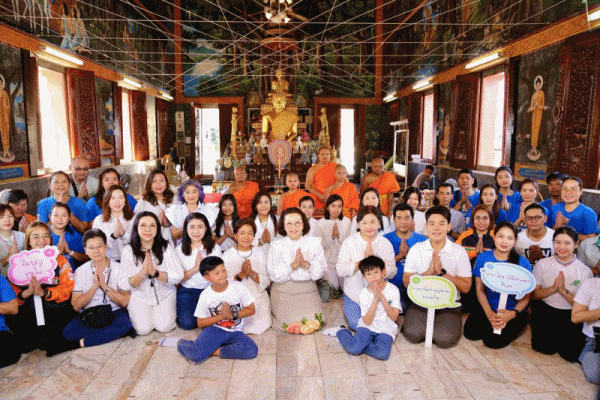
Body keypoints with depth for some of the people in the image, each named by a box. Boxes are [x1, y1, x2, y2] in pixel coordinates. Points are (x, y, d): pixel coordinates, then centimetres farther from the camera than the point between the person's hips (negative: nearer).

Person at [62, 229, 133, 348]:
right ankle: (112, 333, -18)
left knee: (126, 324, -33)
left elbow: (124, 302, -8)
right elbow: (76, 306, -4)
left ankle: (85, 341, -19)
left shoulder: (118, 268, -1)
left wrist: (104, 285, -17)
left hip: (114, 312, -1)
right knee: (67, 332, -27)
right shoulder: (80, 271, 4)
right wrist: (94, 286, -16)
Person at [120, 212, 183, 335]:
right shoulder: (128, 251, -8)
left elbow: (178, 276, -15)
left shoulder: (165, 247, -9)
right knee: (143, 329, -13)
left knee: (164, 327, -15)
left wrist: (155, 272, -29)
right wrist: (142, 273, -30)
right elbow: (125, 284, -12)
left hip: (165, 295, 0)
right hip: (139, 297, 0)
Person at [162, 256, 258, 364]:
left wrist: (233, 315, -14)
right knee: (195, 355, -27)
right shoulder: (206, 296, -4)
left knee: (252, 350, -27)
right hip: (214, 330, -1)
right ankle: (180, 342, 7)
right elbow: (200, 323, -1)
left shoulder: (238, 287, -5)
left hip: (235, 332, 2)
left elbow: (251, 310, 0)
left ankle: (215, 351, -16)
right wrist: (221, 316, -14)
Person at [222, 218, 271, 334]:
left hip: (258, 300, 2)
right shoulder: (227, 255, -3)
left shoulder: (259, 253, 1)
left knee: (260, 327, -8)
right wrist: (241, 275, -21)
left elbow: (267, 281, -2)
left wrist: (252, 273, -19)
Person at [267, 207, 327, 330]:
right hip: (284, 292, -2)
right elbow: (274, 275, -10)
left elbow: (320, 272, -1)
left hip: (308, 291, 2)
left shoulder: (314, 243, 5)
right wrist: (293, 265, -23)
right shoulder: (276, 245, -1)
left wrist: (306, 264, -20)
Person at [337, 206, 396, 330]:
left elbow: (392, 272, -6)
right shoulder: (349, 242, -6)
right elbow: (340, 271, -15)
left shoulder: (386, 243, 0)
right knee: (356, 324, -12)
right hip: (354, 293, -1)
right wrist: (362, 261, -25)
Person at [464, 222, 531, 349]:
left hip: (514, 310, -2)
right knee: (470, 332, -16)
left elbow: (525, 297, -6)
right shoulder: (483, 258, -3)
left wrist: (513, 313, -24)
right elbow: (480, 289, -2)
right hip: (489, 307, 3)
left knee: (493, 341, -20)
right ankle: (491, 324, 13)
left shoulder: (523, 263, -9)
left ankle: (513, 328, 11)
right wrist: (489, 313, -16)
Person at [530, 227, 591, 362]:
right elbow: (533, 295, -1)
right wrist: (553, 288, -17)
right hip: (545, 311, 0)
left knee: (571, 354, -14)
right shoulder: (542, 264, -2)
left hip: (570, 315, 0)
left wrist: (564, 291, -20)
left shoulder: (585, 271, -4)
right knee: (545, 348, -16)